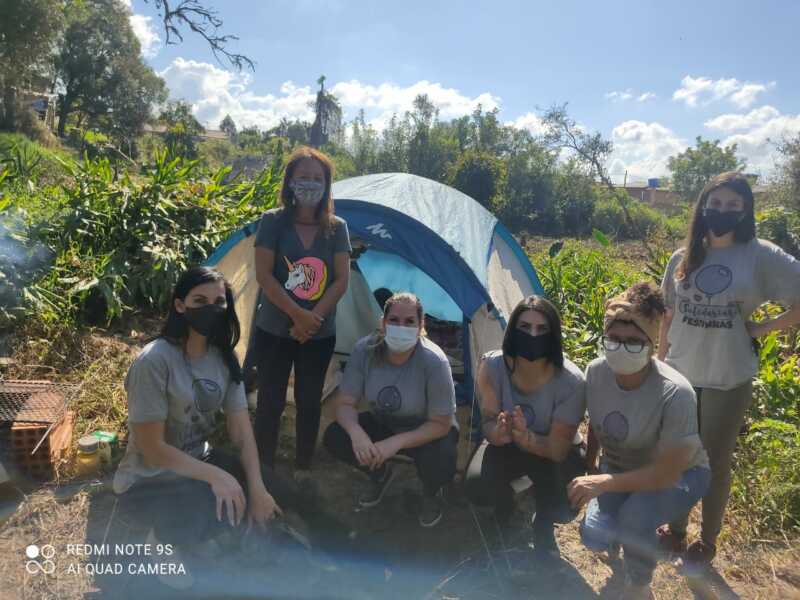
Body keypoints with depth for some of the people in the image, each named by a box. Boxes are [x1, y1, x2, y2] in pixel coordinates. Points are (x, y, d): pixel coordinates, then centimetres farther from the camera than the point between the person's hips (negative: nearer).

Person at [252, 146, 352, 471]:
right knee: (270, 403, 6)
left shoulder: (337, 228, -1)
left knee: (309, 403, 12)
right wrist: (299, 315, -18)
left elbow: (342, 280, -5)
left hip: (320, 335, 2)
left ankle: (304, 469, 29)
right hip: (274, 331, -2)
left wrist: (313, 319, -15)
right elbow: (263, 275, -12)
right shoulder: (273, 222, -7)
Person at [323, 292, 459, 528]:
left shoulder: (434, 361, -32)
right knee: (334, 436, -19)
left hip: (426, 431, -3)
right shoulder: (364, 349, -22)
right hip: (383, 424, 4)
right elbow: (345, 403, -16)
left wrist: (397, 442, -36)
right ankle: (381, 474, 12)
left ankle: (431, 493, 7)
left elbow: (440, 424, -25)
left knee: (440, 463, -34)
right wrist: (356, 432, -38)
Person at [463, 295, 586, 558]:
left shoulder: (571, 381, -29)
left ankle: (542, 526, 10)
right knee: (476, 485, -29)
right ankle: (507, 520, 9)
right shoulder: (492, 365, -24)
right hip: (507, 446, 1)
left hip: (551, 452, -1)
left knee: (563, 505, -31)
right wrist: (498, 433, -44)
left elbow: (558, 448, -25)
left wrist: (527, 438, -47)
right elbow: (489, 422, -18)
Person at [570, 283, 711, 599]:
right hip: (619, 467, 4)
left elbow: (667, 473, -29)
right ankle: (619, 537, 21)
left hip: (678, 474, -4)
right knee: (594, 536, -17)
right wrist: (587, 473, 7)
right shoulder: (596, 371, -19)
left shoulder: (675, 394, -34)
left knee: (634, 516, -34)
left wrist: (603, 483, -37)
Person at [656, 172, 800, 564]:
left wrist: (762, 329, -10)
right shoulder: (683, 258, 3)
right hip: (680, 375, 3)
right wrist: (659, 364, 12)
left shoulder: (761, 256, -10)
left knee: (716, 463, 11)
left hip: (728, 381, -3)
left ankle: (708, 540, 33)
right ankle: (675, 529, 35)